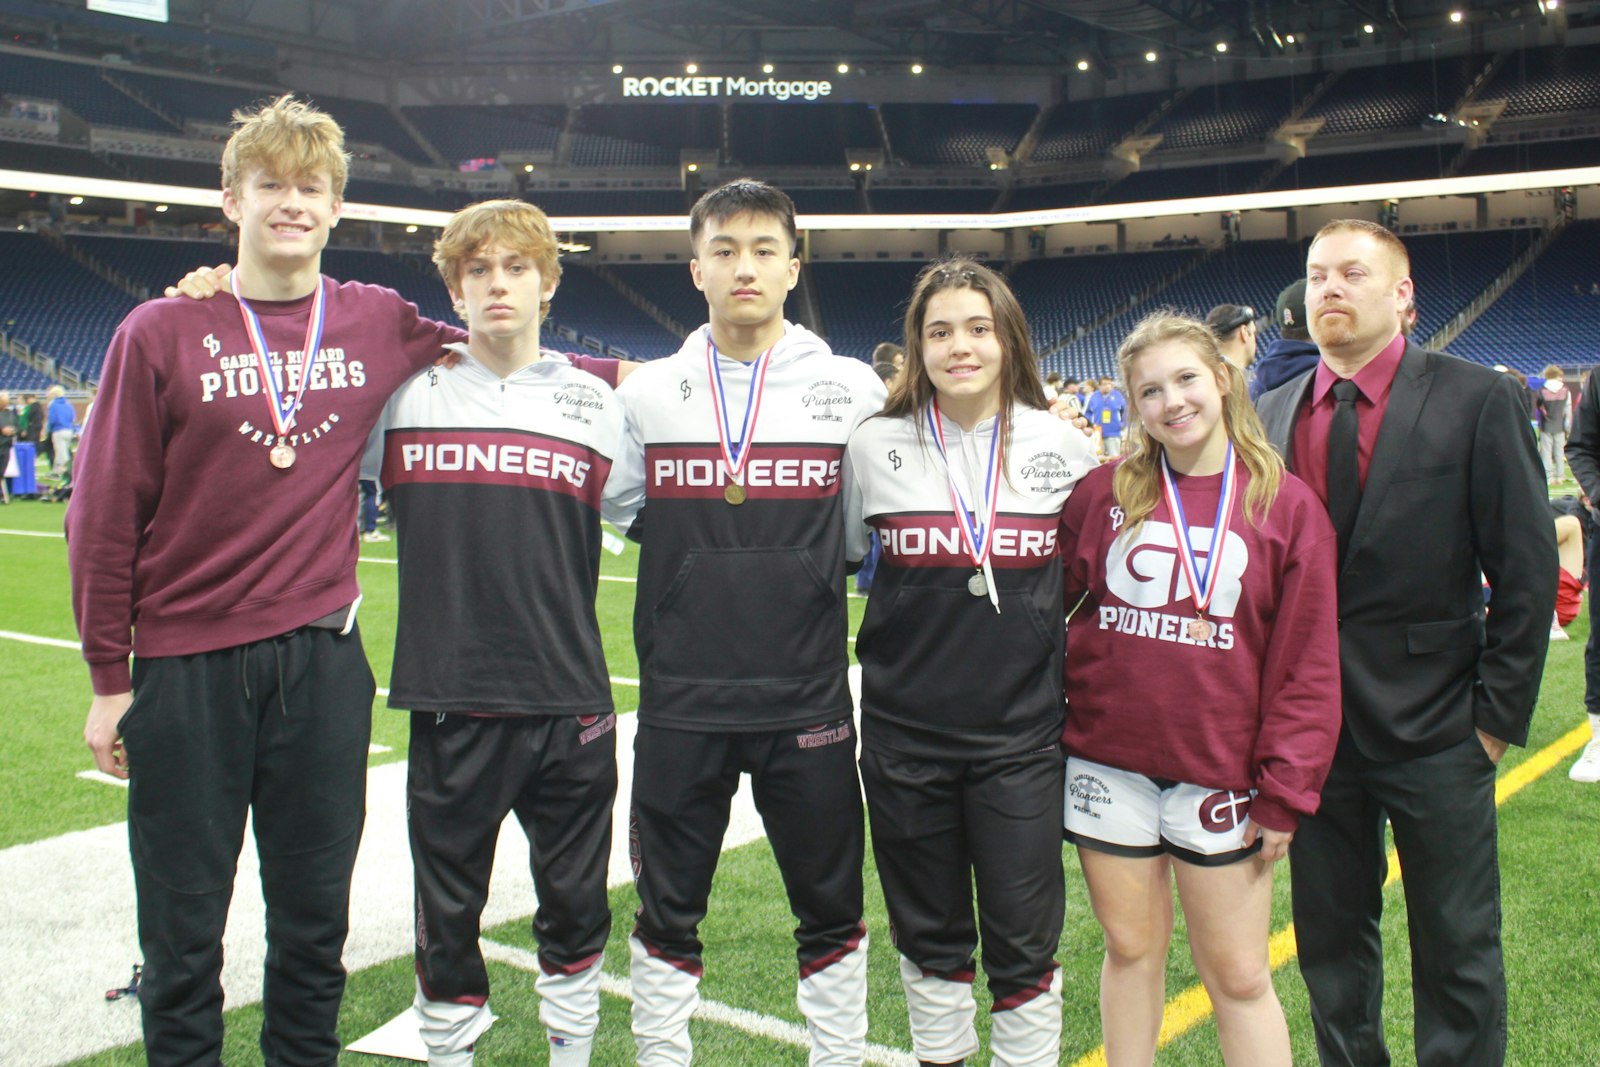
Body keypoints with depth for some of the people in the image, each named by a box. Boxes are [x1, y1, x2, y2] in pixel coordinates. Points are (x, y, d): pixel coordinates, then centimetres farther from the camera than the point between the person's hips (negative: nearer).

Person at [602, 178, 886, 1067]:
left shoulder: (853, 390, 1)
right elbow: (609, 508, 13)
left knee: (831, 909, 11)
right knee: (667, 915, 12)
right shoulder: (646, 393, 5)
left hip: (808, 700, -1)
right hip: (680, 701, 1)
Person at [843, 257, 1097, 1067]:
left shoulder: (1063, 447, 0)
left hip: (1021, 736, -1)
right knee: (928, 933, 14)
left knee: (1024, 940, 5)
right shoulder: (874, 447, 0)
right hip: (905, 735, 1)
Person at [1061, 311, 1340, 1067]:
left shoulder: (1287, 505, -3)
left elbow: (1307, 667, -4)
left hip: (1220, 771, -1)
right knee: (1131, 948, 14)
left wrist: (1283, 793, -7)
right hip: (1109, 764, 2)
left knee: (1238, 975, 6)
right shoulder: (1102, 494, 1)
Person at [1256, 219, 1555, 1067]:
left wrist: (1499, 712, -8)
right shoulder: (1275, 413, 6)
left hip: (1435, 733, -3)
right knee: (1330, 943, 16)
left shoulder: (1476, 400, -5)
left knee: (1458, 952, 9)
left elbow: (1526, 568, -6)